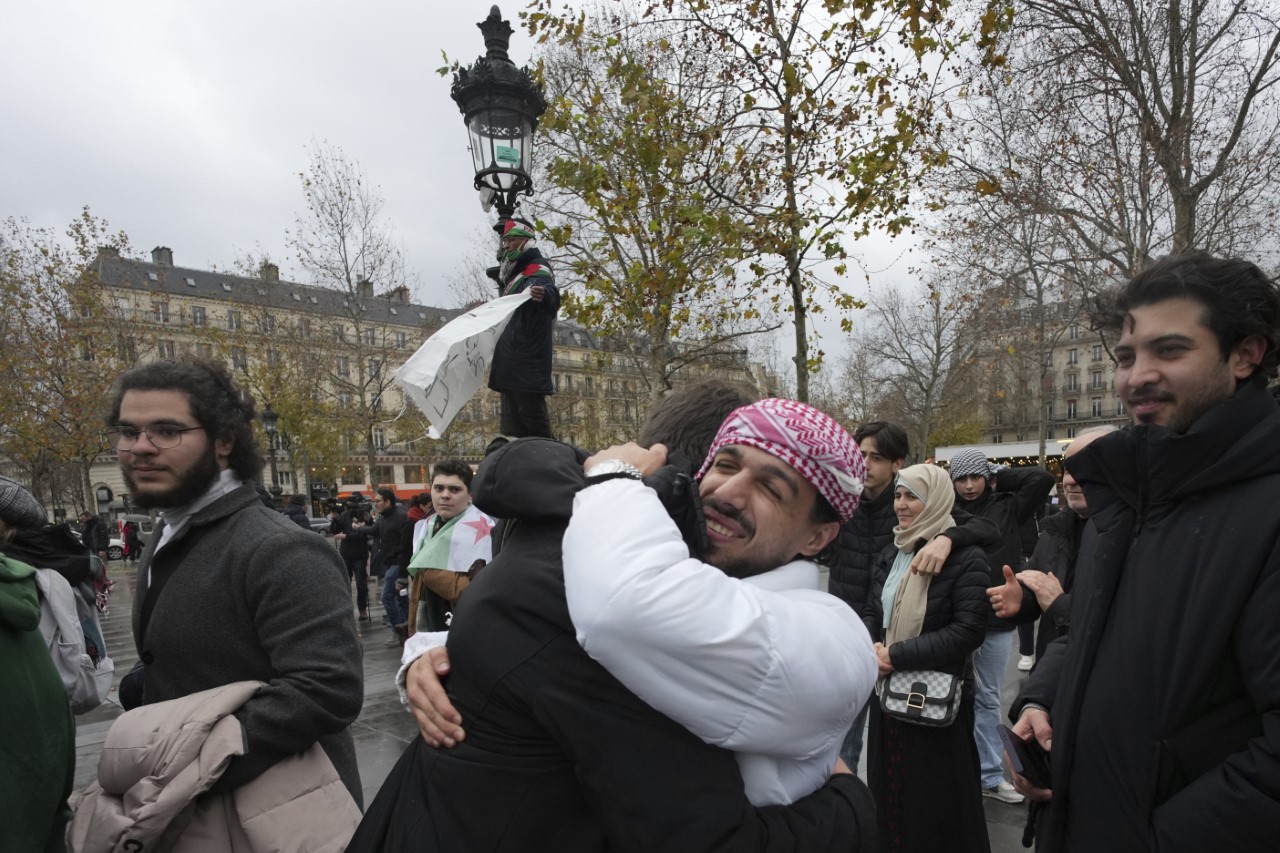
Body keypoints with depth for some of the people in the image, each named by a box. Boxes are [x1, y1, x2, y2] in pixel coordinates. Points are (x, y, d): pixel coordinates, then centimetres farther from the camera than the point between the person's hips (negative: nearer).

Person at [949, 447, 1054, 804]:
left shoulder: (1006, 507, 3)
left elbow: (1043, 478, -5)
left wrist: (998, 476, -1)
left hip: (998, 619, 2)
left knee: (988, 698, 17)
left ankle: (990, 775, 29)